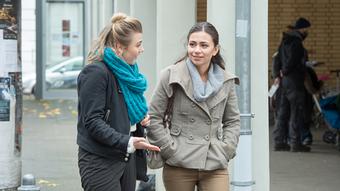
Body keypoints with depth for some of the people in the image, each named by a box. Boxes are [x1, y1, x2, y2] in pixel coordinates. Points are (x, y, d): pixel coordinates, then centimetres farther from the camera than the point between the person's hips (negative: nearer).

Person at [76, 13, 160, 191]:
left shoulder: (126, 70, 13)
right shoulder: (95, 73, -14)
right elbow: (92, 122, -20)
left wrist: (141, 118, 8)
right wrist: (127, 142, -28)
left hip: (126, 158, 8)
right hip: (100, 162, -8)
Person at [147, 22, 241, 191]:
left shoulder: (226, 80, 8)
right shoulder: (172, 75, -3)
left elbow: (233, 121, 17)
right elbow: (153, 118, -1)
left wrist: (225, 150, 3)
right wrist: (170, 149, -7)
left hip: (215, 166, 2)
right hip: (179, 166, -2)